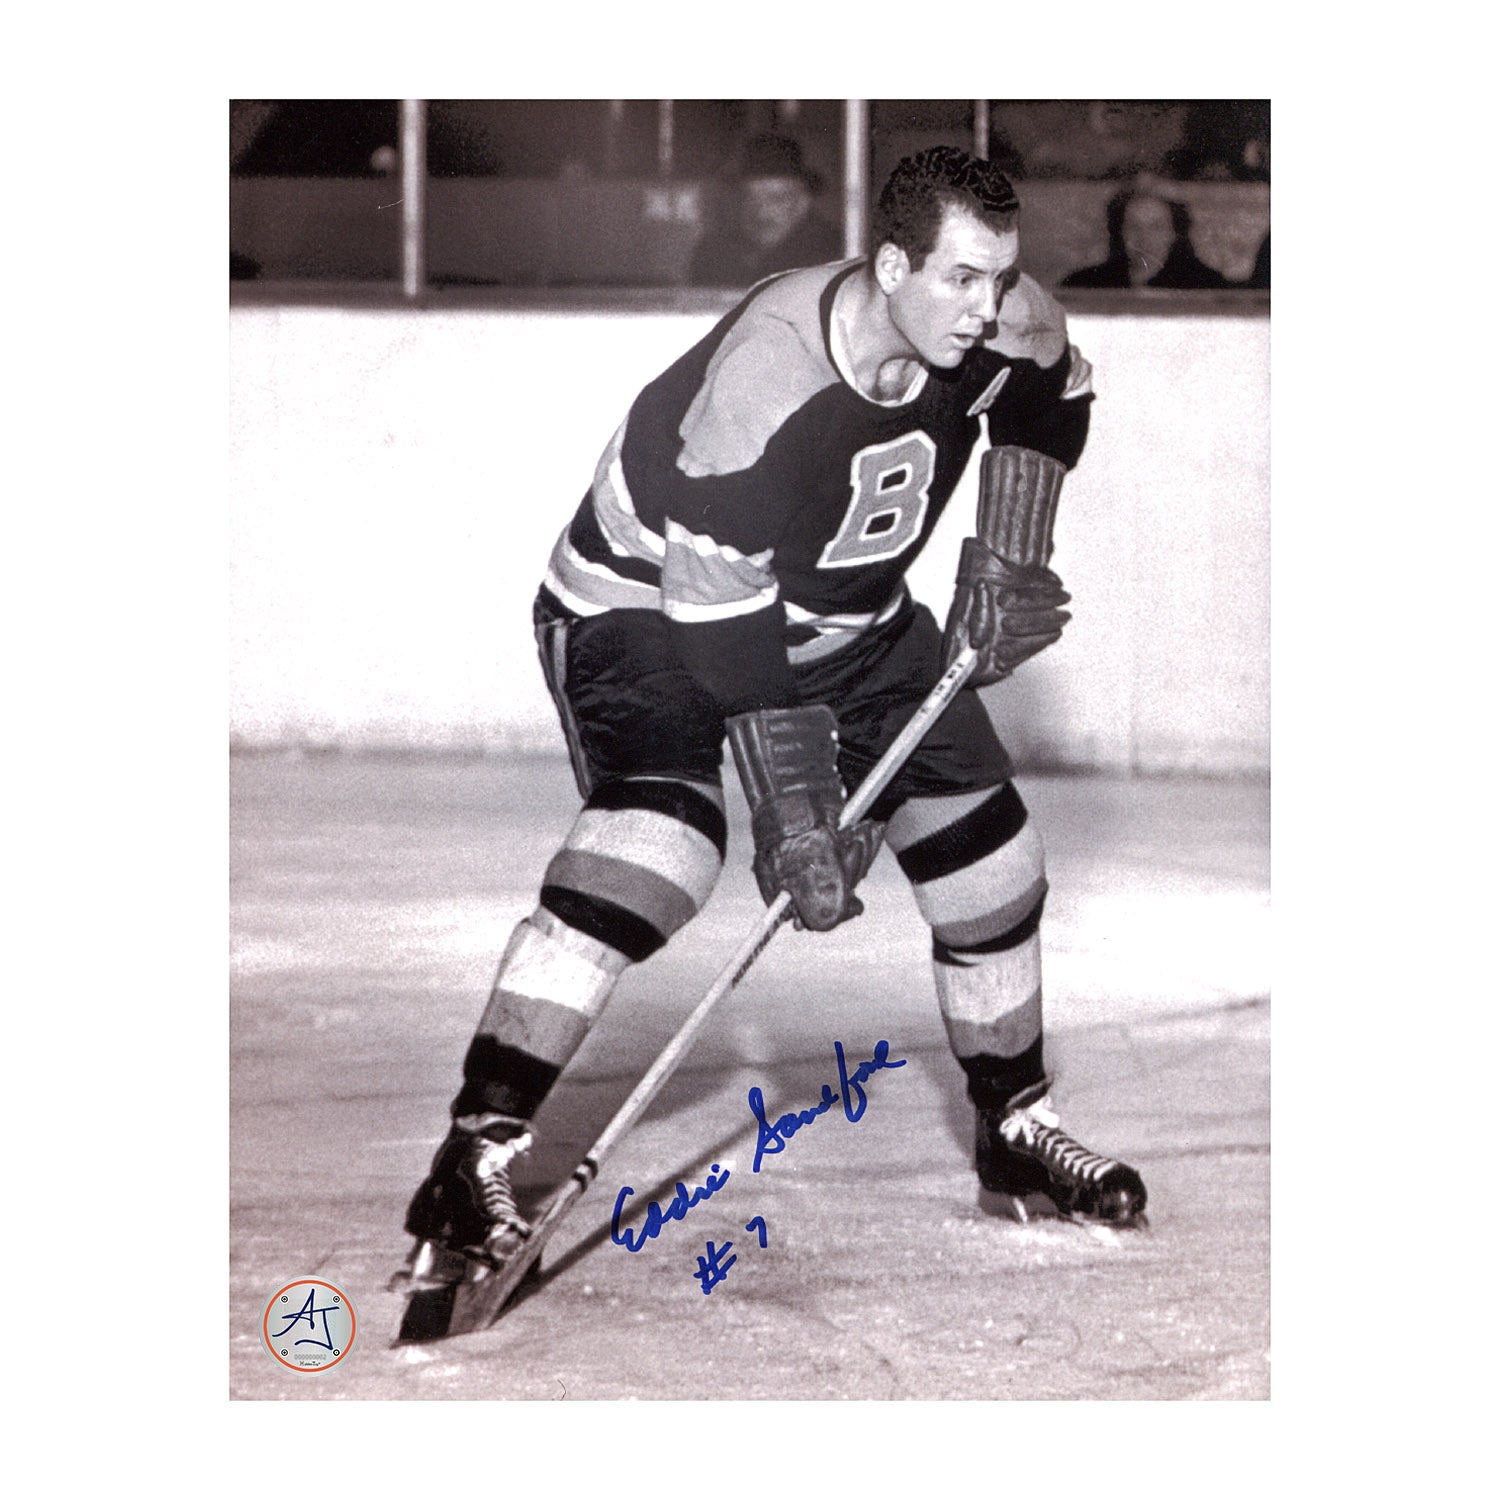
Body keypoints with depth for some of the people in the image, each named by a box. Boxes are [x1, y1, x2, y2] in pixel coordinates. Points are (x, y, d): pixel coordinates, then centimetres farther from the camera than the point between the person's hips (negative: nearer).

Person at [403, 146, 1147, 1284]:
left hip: (855, 614, 7)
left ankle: (1018, 1134, 28)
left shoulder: (1001, 328, -17)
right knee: (659, 842, -31)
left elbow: (1051, 404, 10)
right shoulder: (761, 391, -37)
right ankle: (479, 1158, -32)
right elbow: (726, 636, -32)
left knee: (991, 855, 4)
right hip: (650, 602, -7)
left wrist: (1009, 562, 3)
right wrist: (793, 815, -30)